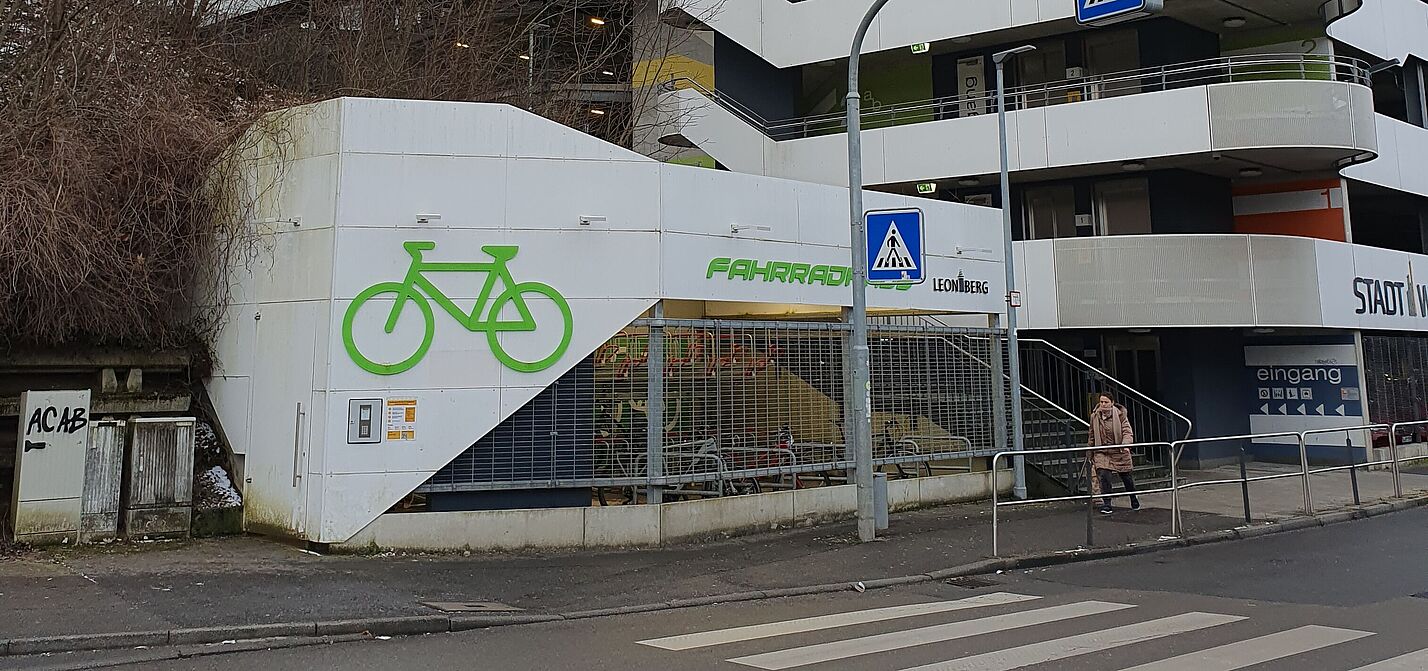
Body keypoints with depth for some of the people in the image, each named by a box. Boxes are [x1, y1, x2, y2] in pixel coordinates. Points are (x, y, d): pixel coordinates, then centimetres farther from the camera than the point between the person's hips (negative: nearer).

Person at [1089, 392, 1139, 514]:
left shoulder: (1120, 415, -9)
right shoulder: (1095, 416, 0)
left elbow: (1128, 432, -15)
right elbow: (1092, 436, 11)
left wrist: (1125, 444, -34)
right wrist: (1091, 453, 14)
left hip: (1119, 452, -1)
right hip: (1101, 452, 1)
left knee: (1126, 477, 12)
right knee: (1104, 476, -17)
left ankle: (1134, 500, 38)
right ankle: (1106, 504, -10)